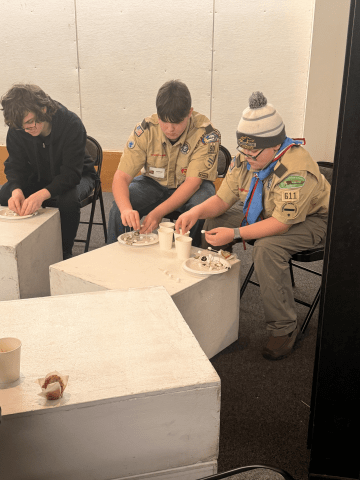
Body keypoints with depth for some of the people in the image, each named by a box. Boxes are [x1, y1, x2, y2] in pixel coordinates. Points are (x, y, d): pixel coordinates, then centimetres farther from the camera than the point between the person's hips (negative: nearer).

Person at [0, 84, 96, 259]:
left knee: (68, 199, -37)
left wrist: (42, 194, -47)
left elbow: (71, 173, -32)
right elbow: (15, 165, -9)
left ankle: (64, 253, -14)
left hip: (76, 177, -4)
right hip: (38, 177, 4)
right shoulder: (17, 129, -16)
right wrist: (16, 190, -33)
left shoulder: (71, 124, -29)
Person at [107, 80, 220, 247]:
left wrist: (158, 213, -40)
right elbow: (121, 176, -21)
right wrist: (126, 209, -43)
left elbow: (193, 182, -27)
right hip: (153, 183, 2)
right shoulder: (145, 130, -18)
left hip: (192, 187, -1)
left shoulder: (205, 132, -24)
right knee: (119, 208, -23)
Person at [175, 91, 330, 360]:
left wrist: (235, 234, -38)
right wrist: (197, 211, -25)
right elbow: (223, 198, -5)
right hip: (265, 215, 8)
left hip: (309, 220, -7)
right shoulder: (245, 159, -9)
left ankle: (284, 328, -18)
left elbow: (281, 223, -34)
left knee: (267, 248, -37)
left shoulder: (297, 170, -33)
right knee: (212, 223, -7)